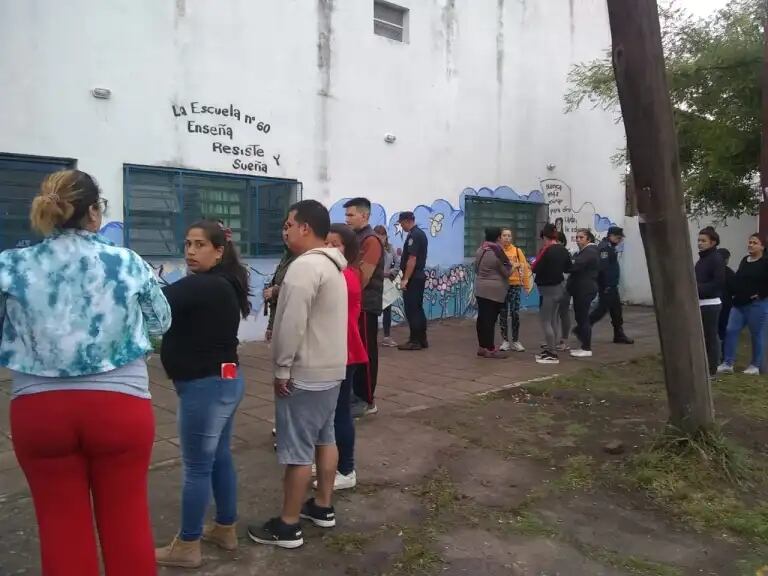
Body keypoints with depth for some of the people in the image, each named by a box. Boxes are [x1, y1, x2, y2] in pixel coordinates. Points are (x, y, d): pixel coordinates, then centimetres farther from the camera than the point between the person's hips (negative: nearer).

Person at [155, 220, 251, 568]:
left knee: (197, 467, 2)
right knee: (219, 458, 19)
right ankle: (225, 529, 32)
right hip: (224, 380, 10)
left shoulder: (201, 287, -20)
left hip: (205, 386, -10)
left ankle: (187, 547, 16)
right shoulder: (224, 285, 11)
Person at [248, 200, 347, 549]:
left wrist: (282, 368, -16)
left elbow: (291, 323, -25)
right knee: (325, 438, 17)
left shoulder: (305, 266, -20)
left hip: (304, 374, -10)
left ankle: (288, 526, 8)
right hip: (330, 368, 10)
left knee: (297, 449, -2)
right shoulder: (332, 265, 13)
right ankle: (323, 507, 30)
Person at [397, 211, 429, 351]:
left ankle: (415, 341, -1)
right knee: (418, 309, 13)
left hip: (413, 278, -10)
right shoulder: (421, 233, 14)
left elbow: (412, 259, -22)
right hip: (419, 276, 10)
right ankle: (422, 340, 18)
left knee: (411, 310, -5)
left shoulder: (413, 236, -16)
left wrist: (405, 279, -22)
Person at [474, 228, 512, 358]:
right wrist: (510, 266, 13)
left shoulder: (480, 249, 7)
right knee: (490, 319, -4)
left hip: (480, 289, 7)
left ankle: (482, 346, 15)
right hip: (494, 291, -7)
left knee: (482, 317, 9)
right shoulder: (498, 253, -15)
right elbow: (506, 273, -6)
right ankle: (489, 349, -1)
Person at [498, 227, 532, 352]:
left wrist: (526, 285, 1)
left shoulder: (517, 251, 0)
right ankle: (505, 340, 15)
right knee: (503, 314, 6)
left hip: (515, 286, 0)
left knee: (515, 313, 1)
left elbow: (525, 268, 2)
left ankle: (515, 341, 11)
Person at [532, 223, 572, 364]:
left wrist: (534, 263, 0)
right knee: (553, 320, 16)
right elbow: (568, 268, 15)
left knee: (545, 321, -3)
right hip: (559, 287, 9)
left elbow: (535, 269, -20)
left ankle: (552, 354, -2)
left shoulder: (547, 250, -20)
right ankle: (550, 349, 25)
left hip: (548, 289, -9)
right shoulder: (563, 249, 5)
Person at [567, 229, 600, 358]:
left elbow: (575, 266, -25)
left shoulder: (590, 252, -13)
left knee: (583, 318, -8)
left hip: (585, 290, -11)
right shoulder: (584, 251, 22)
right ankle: (584, 345, 19)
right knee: (581, 317, 13)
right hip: (581, 289, 11)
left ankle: (587, 349, -5)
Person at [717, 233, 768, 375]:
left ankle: (755, 365, 15)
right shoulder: (744, 260, 13)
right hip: (739, 303, 7)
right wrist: (735, 294, 10)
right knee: (730, 331, -1)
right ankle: (728, 363, 2)